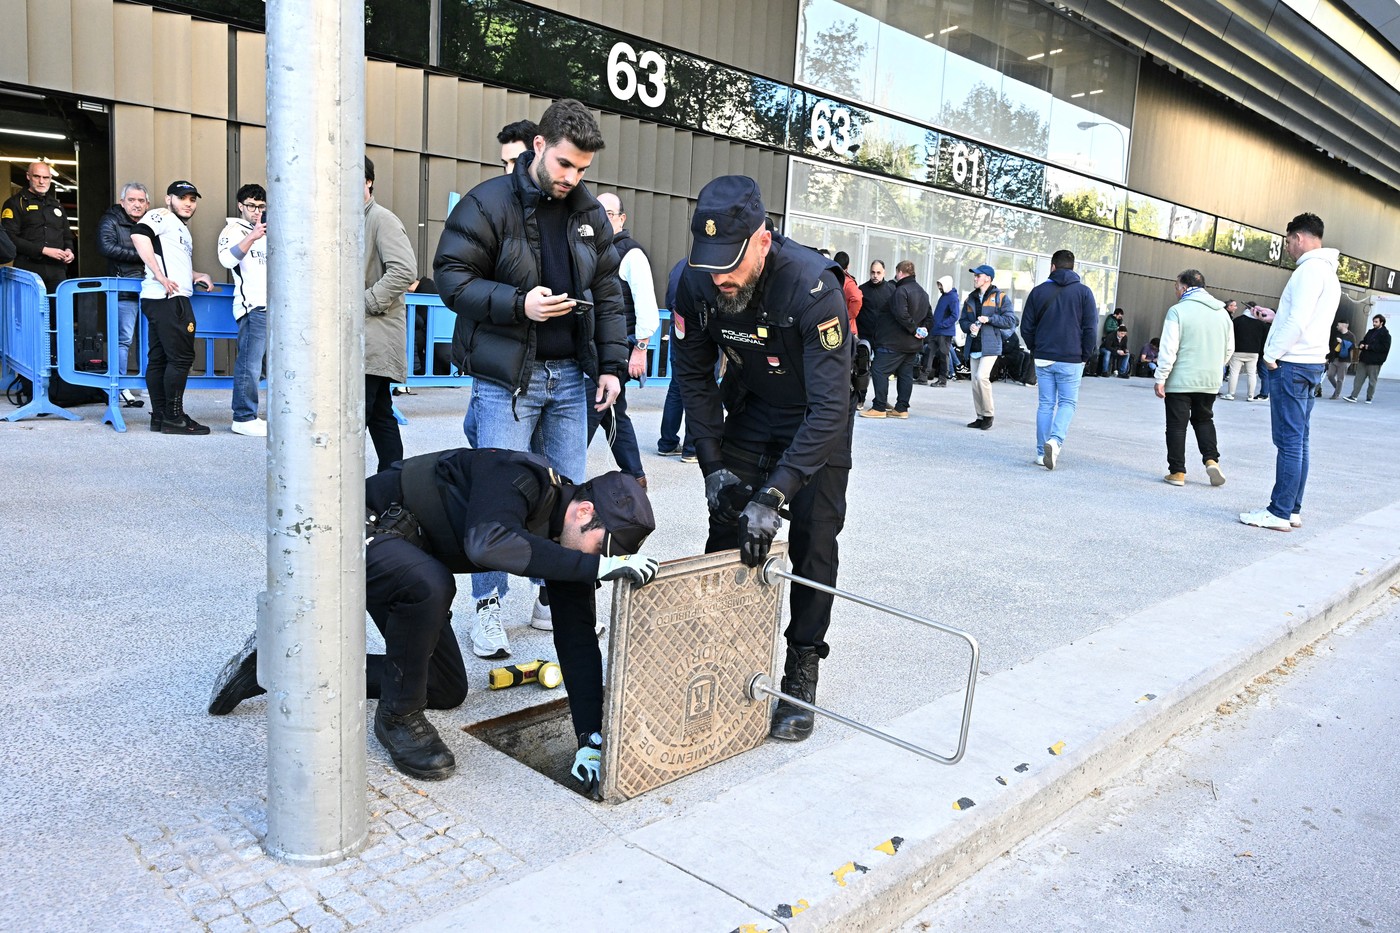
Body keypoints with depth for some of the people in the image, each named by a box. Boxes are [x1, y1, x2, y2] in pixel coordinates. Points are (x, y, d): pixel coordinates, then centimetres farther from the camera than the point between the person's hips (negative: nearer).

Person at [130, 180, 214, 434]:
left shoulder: (184, 231, 28)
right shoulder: (162, 216, 0)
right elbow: (139, 234, -19)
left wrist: (198, 276, 18)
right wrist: (160, 276, -23)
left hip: (173, 299, 10)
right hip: (167, 298, -10)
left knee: (158, 358, 10)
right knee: (181, 356, -10)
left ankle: (159, 416, 13)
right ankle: (173, 418, -6)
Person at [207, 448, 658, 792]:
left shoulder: (565, 540, -7)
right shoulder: (520, 478, -30)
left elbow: (577, 638, -8)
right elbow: (486, 543, -51)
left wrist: (590, 738, -14)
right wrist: (594, 566, -49)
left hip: (412, 559, 9)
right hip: (358, 531, -9)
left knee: (447, 690, 11)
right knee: (429, 583, -40)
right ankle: (399, 715, -13)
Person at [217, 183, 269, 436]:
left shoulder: (266, 232, 26)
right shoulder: (233, 230, 3)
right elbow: (227, 259, -16)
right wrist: (251, 238, -26)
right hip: (254, 306, -8)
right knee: (250, 365, -10)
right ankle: (244, 418, -6)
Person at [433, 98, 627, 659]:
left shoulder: (589, 214, 10)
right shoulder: (488, 203, -6)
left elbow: (608, 295, 13)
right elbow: (451, 277, -10)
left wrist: (612, 365, 5)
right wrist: (519, 304, -22)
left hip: (569, 377, 5)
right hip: (506, 377, -5)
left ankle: (554, 595, 26)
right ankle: (488, 607, 12)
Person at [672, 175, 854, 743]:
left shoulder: (813, 287, -36)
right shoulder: (698, 283, -22)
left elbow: (829, 408, -38)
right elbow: (694, 377, -8)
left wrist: (773, 496, -42)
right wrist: (713, 466, -14)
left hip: (818, 420, -3)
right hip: (749, 412, 4)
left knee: (812, 546, -6)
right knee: (725, 535, 3)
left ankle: (800, 677, 8)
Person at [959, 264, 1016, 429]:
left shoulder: (1000, 298, 0)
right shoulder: (970, 299, 17)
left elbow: (1010, 320, -5)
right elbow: (962, 321, 16)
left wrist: (990, 319, -15)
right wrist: (969, 326, -6)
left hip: (990, 346, -6)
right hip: (974, 346, 6)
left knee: (981, 377, -20)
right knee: (975, 381, 6)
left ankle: (989, 415, -7)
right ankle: (980, 417, 16)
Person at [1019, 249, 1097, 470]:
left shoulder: (1039, 291, 2)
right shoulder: (1083, 292, -2)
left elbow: (1026, 327, 3)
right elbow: (1091, 328, -5)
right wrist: (1085, 356, 5)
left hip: (1043, 359, 2)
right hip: (1071, 360, -2)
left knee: (1046, 404, 9)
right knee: (1068, 402, 8)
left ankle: (1042, 452, 10)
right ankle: (1055, 440, -15)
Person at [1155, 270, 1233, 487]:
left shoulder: (1178, 310, -11)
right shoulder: (1222, 313, 9)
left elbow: (1168, 349, -15)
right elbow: (1229, 349, 14)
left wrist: (1160, 378, -11)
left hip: (1180, 380, -5)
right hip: (1210, 381, 6)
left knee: (1177, 425, 3)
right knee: (1204, 419, 21)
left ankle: (1177, 472, 6)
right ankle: (1211, 459, 5)